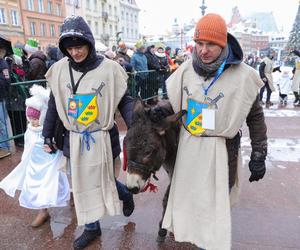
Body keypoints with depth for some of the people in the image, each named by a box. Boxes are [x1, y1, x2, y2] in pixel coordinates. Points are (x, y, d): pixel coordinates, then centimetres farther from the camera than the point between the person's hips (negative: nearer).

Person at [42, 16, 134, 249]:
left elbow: (124, 101, -7)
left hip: (102, 139, -4)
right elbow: (54, 105, 7)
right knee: (82, 186, 16)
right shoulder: (60, 69, -2)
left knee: (106, 181, 12)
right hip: (74, 140, 4)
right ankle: (92, 228, 38)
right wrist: (48, 135, 11)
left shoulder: (109, 68, -13)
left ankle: (126, 195, 48)